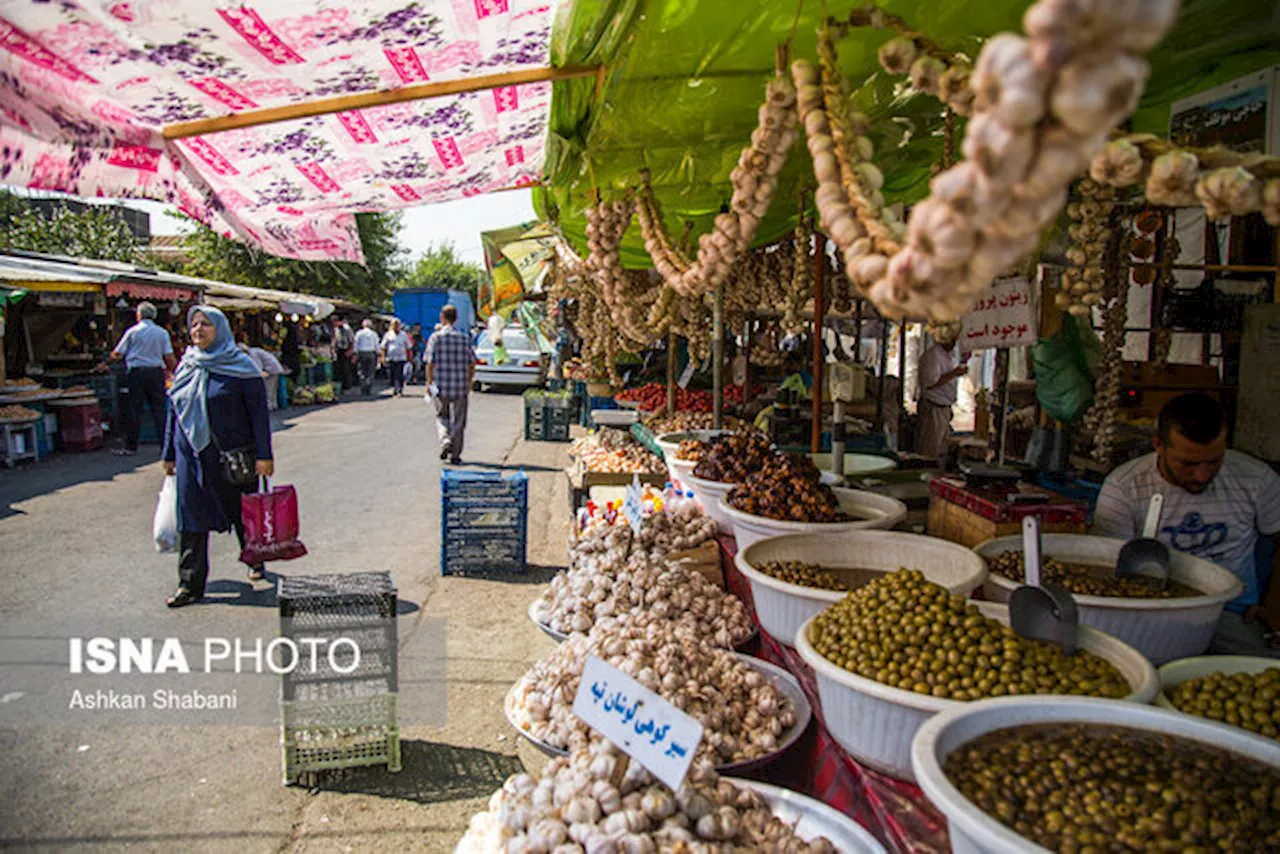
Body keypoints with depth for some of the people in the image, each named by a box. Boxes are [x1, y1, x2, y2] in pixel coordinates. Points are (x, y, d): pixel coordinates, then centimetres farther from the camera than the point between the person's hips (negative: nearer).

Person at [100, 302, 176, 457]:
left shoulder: (132, 331, 0)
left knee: (134, 410, 4)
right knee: (159, 409, 3)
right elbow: (169, 357, 0)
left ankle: (130, 447, 9)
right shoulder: (162, 333, 4)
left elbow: (117, 354, 3)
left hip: (136, 373, -1)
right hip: (156, 372, 1)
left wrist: (105, 364, 20)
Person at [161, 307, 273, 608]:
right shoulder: (186, 366, 9)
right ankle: (191, 584, 9)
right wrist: (170, 454, 14)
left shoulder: (240, 366, -6)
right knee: (192, 518, 2)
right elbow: (174, 410, 15)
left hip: (234, 455, -4)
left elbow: (259, 412, -8)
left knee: (243, 513, 10)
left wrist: (263, 455, -14)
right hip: (192, 456, 4)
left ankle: (256, 560, 34)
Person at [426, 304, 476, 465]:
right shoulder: (464, 338, 1)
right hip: (460, 386, 1)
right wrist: (469, 383, 15)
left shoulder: (436, 337, -5)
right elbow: (472, 363, 3)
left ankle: (445, 440, -6)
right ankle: (455, 454, 10)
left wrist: (429, 383, 1)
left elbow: (430, 363, -7)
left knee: (441, 416, 18)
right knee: (458, 420, 8)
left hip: (441, 385, -1)